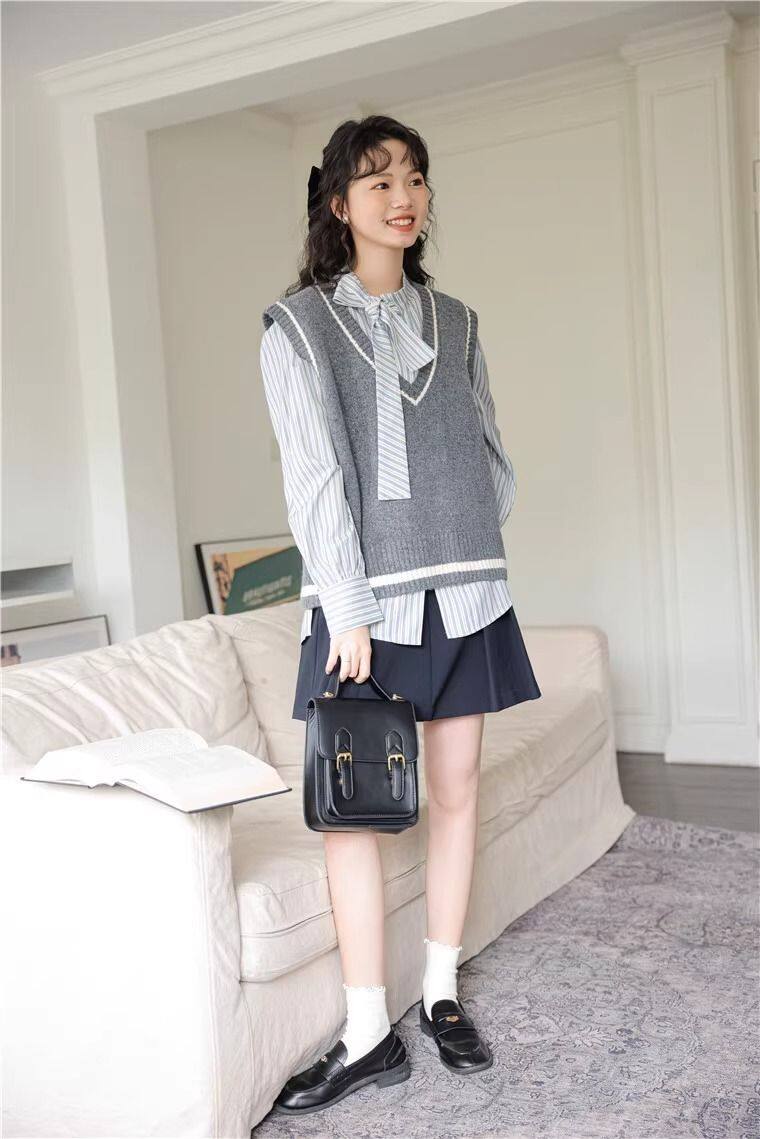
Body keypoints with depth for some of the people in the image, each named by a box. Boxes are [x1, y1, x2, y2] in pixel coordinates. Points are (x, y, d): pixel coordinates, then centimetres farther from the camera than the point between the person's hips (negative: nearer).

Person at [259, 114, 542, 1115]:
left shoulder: (455, 322, 12)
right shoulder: (299, 325, 0)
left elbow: (490, 450, 15)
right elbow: (314, 471, -8)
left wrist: (474, 547, 3)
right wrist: (347, 608, -14)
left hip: (465, 588, 4)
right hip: (365, 595, -3)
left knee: (457, 788, 8)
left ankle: (442, 995, 23)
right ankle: (369, 1034, 8)